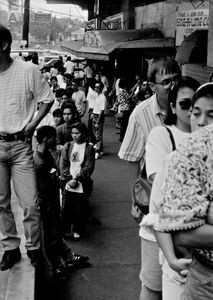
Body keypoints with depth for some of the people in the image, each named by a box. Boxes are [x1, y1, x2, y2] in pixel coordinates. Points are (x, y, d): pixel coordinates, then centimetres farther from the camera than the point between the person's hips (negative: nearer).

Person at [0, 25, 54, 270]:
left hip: (20, 144, -3)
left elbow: (47, 99, 3)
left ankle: (34, 249, 18)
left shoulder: (28, 71, -8)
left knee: (29, 204, -1)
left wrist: (33, 124, -7)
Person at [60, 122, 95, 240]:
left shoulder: (89, 149, -2)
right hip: (68, 185, 2)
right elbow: (63, 165, 3)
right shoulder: (67, 146, 6)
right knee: (67, 208, 5)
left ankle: (78, 231, 19)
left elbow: (88, 168, -6)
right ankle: (65, 230, 19)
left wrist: (76, 179, -12)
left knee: (81, 209, 4)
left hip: (82, 185, -2)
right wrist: (69, 179, -8)